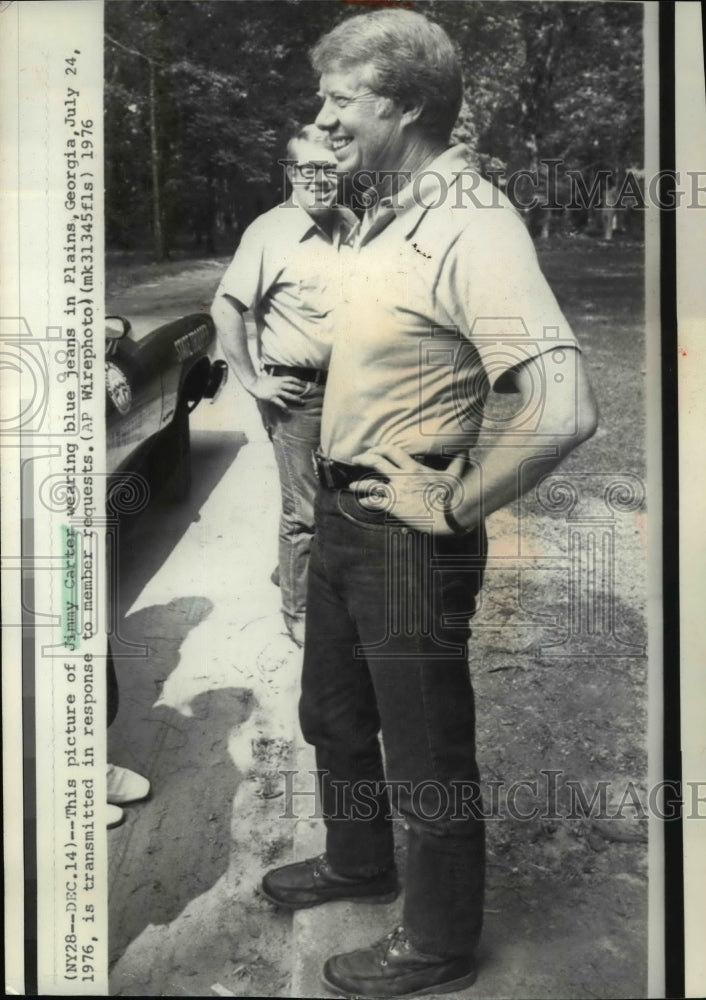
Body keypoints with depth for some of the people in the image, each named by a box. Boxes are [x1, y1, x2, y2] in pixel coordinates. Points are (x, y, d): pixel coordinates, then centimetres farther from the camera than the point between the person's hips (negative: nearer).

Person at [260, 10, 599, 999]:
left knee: (427, 755, 10)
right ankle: (357, 861, 51)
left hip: (408, 539, -9)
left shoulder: (471, 227, -22)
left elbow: (562, 409, -34)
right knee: (334, 716, 25)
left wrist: (452, 507, -20)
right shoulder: (383, 212, 7)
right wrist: (340, 487, 15)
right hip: (342, 514, 9)